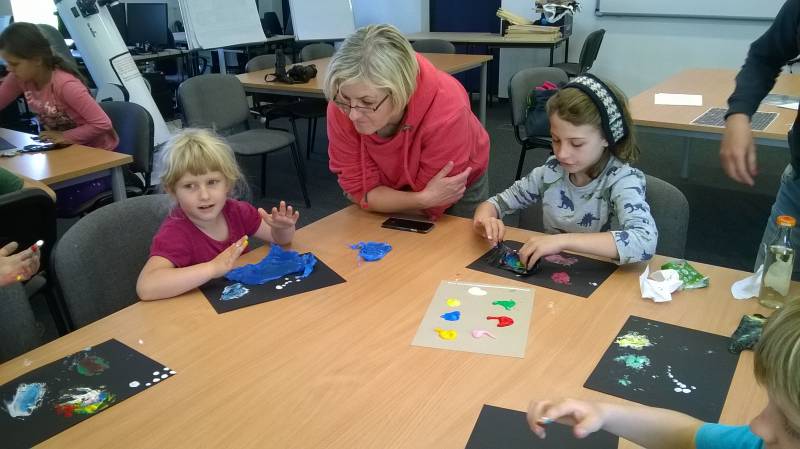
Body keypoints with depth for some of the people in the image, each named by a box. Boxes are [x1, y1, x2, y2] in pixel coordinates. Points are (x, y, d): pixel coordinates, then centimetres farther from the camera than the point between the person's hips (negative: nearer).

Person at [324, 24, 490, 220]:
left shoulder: (446, 112, -39)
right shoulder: (342, 107, -30)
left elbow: (430, 205, -28)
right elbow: (359, 188, -23)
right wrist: (423, 200, -34)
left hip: (459, 189, -2)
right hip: (393, 187, 2)